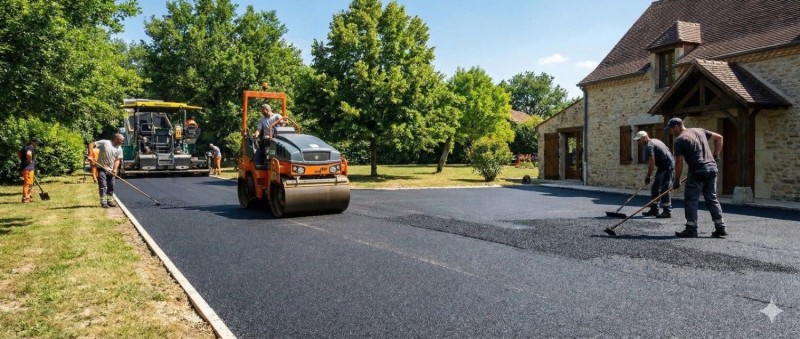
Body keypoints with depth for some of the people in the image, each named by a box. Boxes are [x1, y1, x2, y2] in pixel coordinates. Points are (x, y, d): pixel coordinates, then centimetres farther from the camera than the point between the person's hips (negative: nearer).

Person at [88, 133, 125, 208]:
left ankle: (110, 201, 18)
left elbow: (117, 160, 0)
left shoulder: (119, 149, 5)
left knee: (111, 186, 8)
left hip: (111, 170, 5)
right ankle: (103, 202, -3)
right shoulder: (104, 143, -8)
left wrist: (115, 169, -14)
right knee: (103, 186, -6)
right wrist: (90, 155, -18)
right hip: (102, 169, -5)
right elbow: (91, 144, -8)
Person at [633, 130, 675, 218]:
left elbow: (651, 163, -21)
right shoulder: (653, 141, 14)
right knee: (655, 188, 12)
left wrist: (647, 177, -15)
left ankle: (667, 212, -6)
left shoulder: (649, 146, -17)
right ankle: (654, 209, 16)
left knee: (664, 189, -9)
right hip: (663, 166, 11)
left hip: (667, 166, -11)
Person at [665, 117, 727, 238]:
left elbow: (679, 163, -5)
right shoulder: (699, 131, 16)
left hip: (697, 171, -7)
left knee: (691, 199, 0)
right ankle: (720, 228, 13)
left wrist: (676, 181, 2)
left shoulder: (679, 140, -5)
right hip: (712, 167, 7)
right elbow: (719, 138, 19)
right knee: (712, 199, 13)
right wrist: (715, 156, 19)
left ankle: (691, 229, 0)